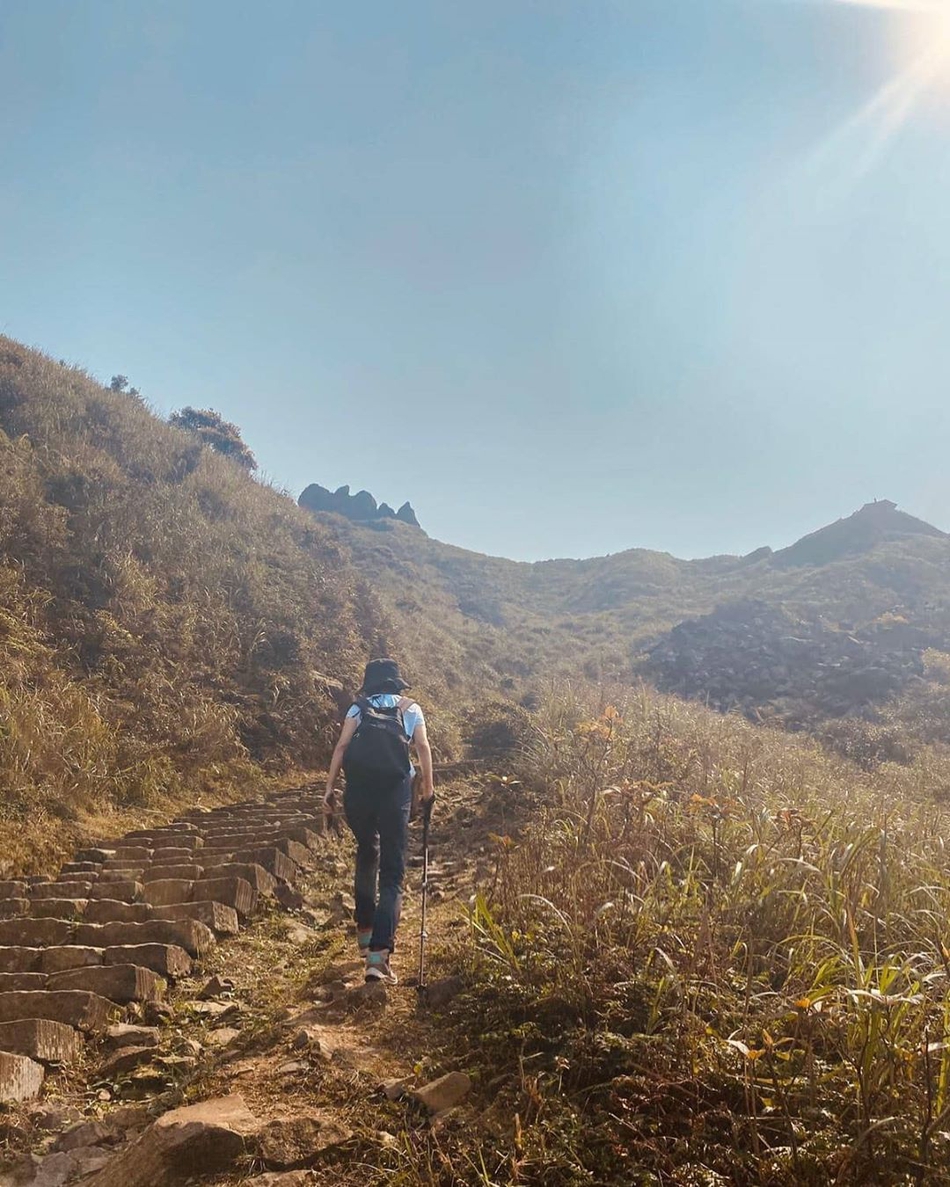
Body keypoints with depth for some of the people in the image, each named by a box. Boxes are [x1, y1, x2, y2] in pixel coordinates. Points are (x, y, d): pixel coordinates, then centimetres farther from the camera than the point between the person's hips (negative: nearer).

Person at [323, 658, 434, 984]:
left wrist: (329, 789, 2)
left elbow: (341, 746, 3)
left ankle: (365, 933, 36)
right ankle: (379, 955, -13)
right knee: (392, 874, 1)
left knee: (366, 854, 26)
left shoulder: (358, 708, 14)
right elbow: (422, 747, 1)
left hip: (357, 791, 2)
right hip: (395, 793, -2)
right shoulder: (410, 708, 13)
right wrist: (428, 787, 11)